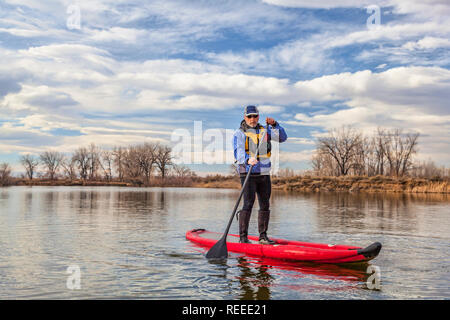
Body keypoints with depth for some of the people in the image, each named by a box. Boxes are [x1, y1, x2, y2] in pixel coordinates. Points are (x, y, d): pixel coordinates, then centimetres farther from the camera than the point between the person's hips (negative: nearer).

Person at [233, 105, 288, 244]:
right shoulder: (239, 133, -2)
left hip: (264, 174, 6)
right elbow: (238, 152, -16)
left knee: (265, 205, 7)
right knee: (248, 203, -14)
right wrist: (248, 160, -36)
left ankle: (263, 236, 16)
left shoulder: (265, 130, 14)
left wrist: (274, 124, -5)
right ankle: (243, 237, -9)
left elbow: (282, 137, 9)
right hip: (248, 173, -5)